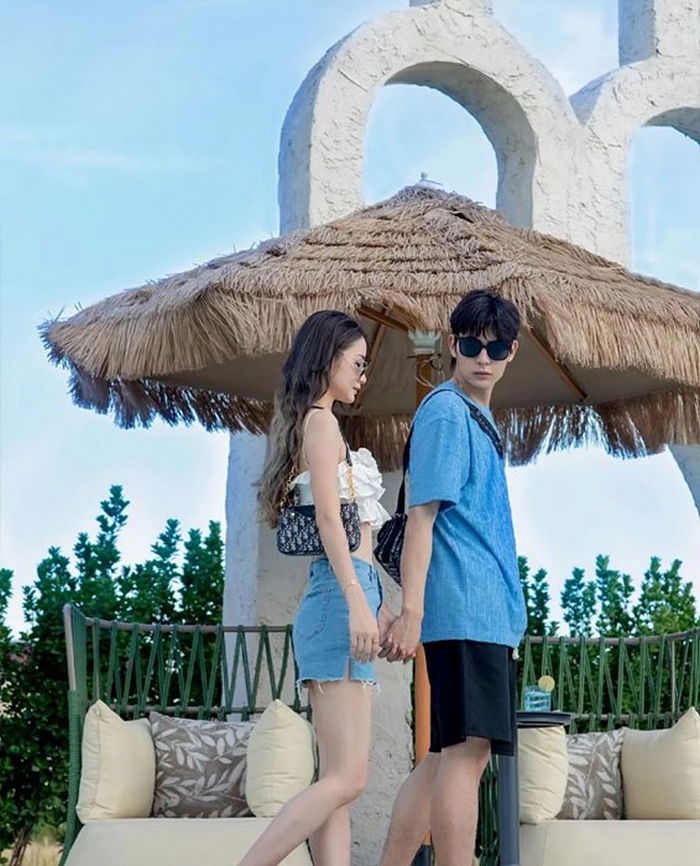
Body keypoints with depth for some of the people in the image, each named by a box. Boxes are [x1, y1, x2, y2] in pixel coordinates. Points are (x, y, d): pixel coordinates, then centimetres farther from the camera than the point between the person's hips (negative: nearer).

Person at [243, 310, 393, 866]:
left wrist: (374, 607, 21)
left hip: (343, 599, 10)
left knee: (340, 781, 3)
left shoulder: (313, 424, 23)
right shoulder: (322, 421, -4)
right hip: (341, 597, -10)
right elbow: (328, 517, -15)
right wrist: (358, 603, -22)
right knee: (346, 778, -14)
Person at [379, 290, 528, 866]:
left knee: (451, 754, 9)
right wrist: (411, 610, -20)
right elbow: (422, 514, -14)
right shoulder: (446, 412, -6)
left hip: (490, 611, 10)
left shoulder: (479, 419, 22)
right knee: (469, 750, -12)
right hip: (465, 609, -10)